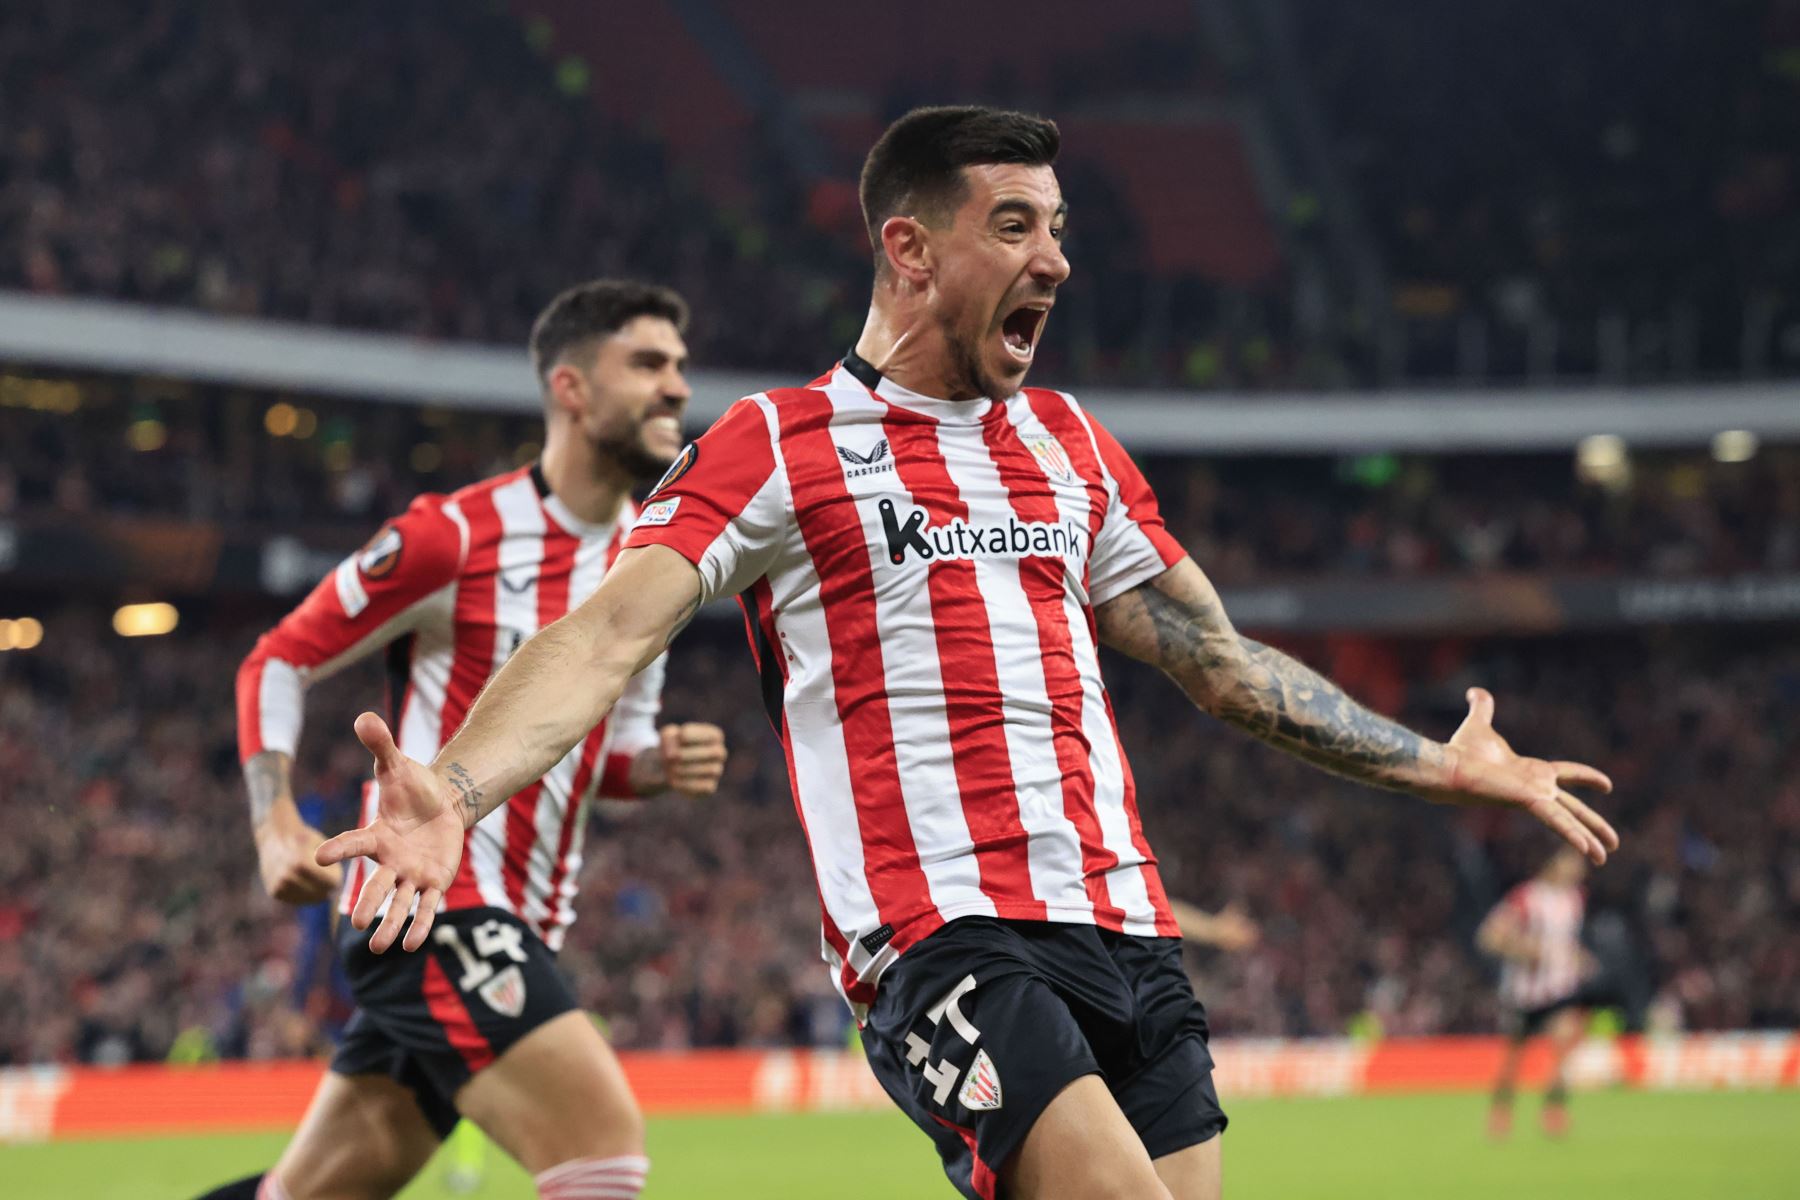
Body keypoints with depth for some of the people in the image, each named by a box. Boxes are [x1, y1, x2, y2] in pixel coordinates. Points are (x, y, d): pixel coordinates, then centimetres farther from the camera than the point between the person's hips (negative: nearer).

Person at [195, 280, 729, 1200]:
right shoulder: (456, 536, -10)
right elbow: (278, 662, -2)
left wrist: (663, 763, -2)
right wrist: (276, 825, -16)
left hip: (512, 924, 8)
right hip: (430, 904, -8)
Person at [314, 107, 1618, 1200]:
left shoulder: (1069, 440, 21)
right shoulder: (777, 444, 2)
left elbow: (1221, 660, 28)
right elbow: (611, 633, -11)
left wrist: (1444, 766, 30)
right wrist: (450, 792, -28)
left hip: (1129, 935, 7)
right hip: (943, 939, -7)